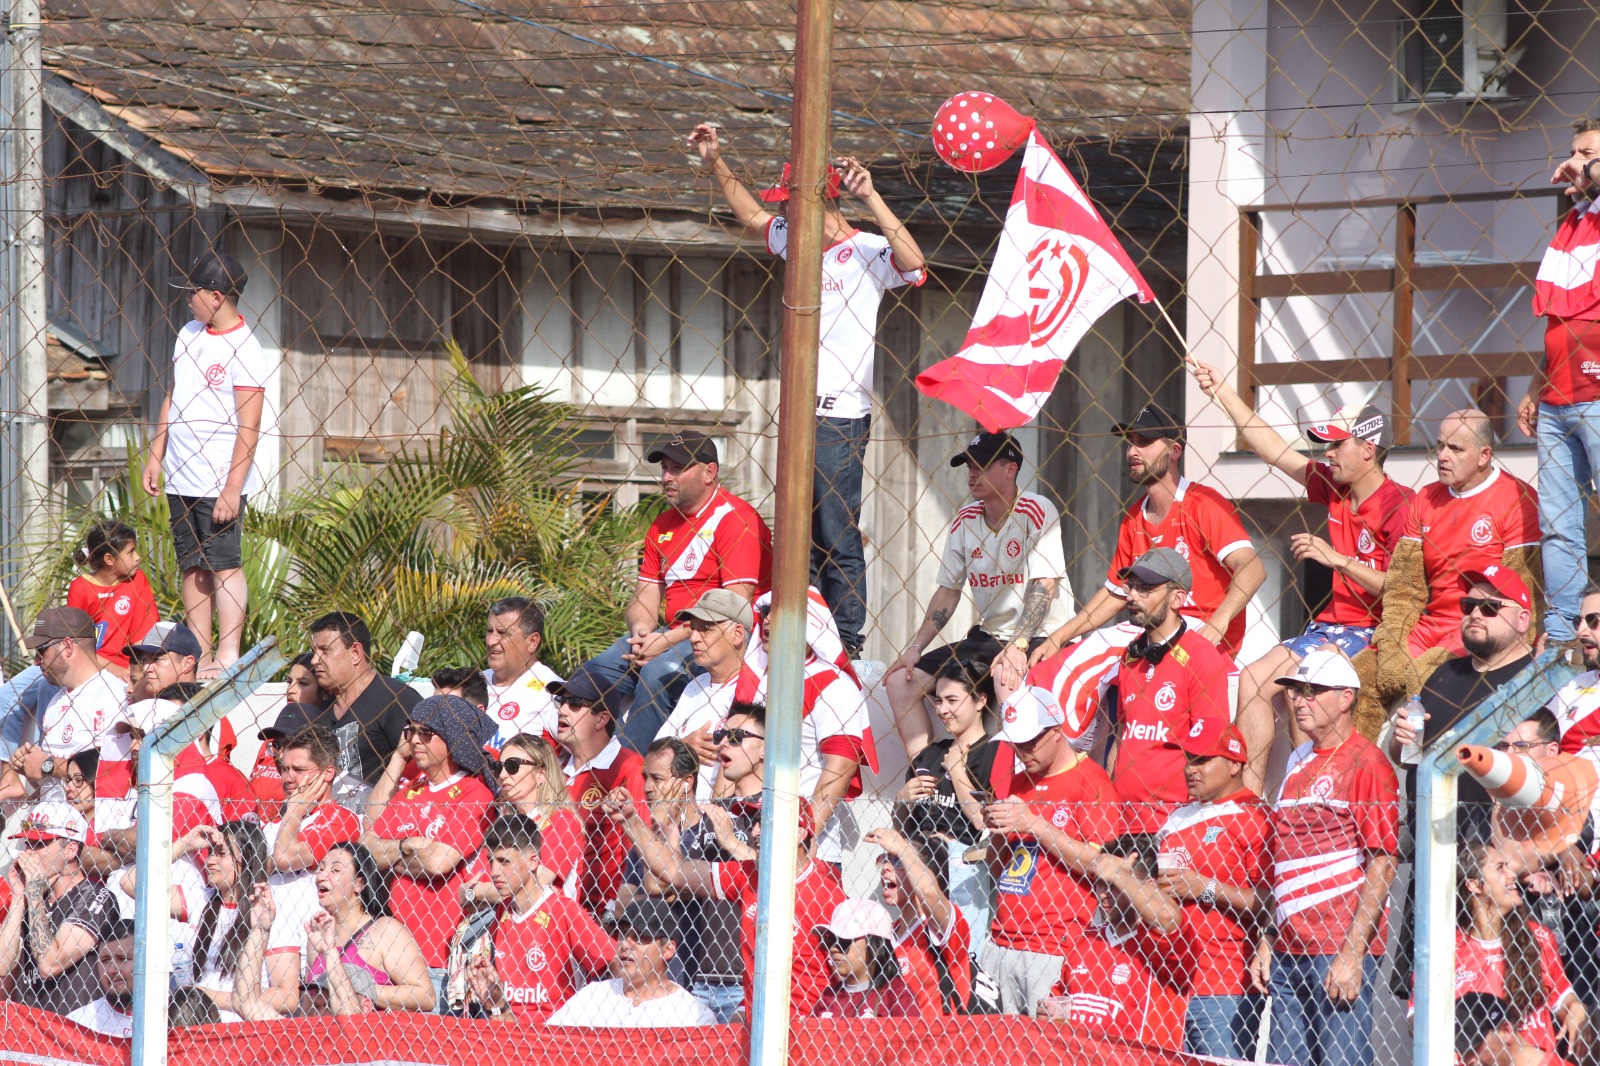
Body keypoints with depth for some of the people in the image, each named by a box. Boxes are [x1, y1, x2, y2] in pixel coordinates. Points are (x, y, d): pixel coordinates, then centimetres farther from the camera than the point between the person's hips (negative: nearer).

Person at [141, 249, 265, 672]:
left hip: (221, 483, -8)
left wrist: (232, 490, -20)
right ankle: (199, 655, 11)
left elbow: (249, 429, -16)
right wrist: (156, 456, 17)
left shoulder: (245, 352, -13)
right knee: (193, 569, 8)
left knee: (224, 566, -9)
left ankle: (227, 658, -11)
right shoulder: (189, 334, 11)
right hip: (181, 479, 8)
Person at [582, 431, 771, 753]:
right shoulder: (663, 525, 16)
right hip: (677, 635, 8)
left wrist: (670, 640, -21)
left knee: (659, 671, -33)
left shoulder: (734, 518, -10)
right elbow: (645, 598, 16)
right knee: (597, 672, -12)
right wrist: (642, 633, -9)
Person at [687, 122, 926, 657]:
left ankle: (849, 643, -7)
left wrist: (870, 199, -33)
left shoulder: (866, 251, -11)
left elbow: (913, 264, -31)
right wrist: (715, 163, 24)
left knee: (838, 534, -9)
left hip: (840, 417, -9)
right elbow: (752, 214, 30)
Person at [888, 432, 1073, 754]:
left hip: (1040, 636, -8)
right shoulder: (966, 519, 8)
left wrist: (1017, 646, -32)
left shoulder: (1036, 511, -12)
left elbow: (1044, 585, -21)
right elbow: (948, 590, 15)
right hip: (988, 637, 8)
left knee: (1007, 677, -40)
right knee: (900, 681, -2)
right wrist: (915, 648, 4)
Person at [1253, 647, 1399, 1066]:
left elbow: (1382, 865, -12)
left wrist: (1353, 953, -18)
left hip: (1341, 952, -8)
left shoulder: (1366, 762, -7)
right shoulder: (1298, 763, 17)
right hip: (1289, 951, 8)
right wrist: (1267, 943, 18)